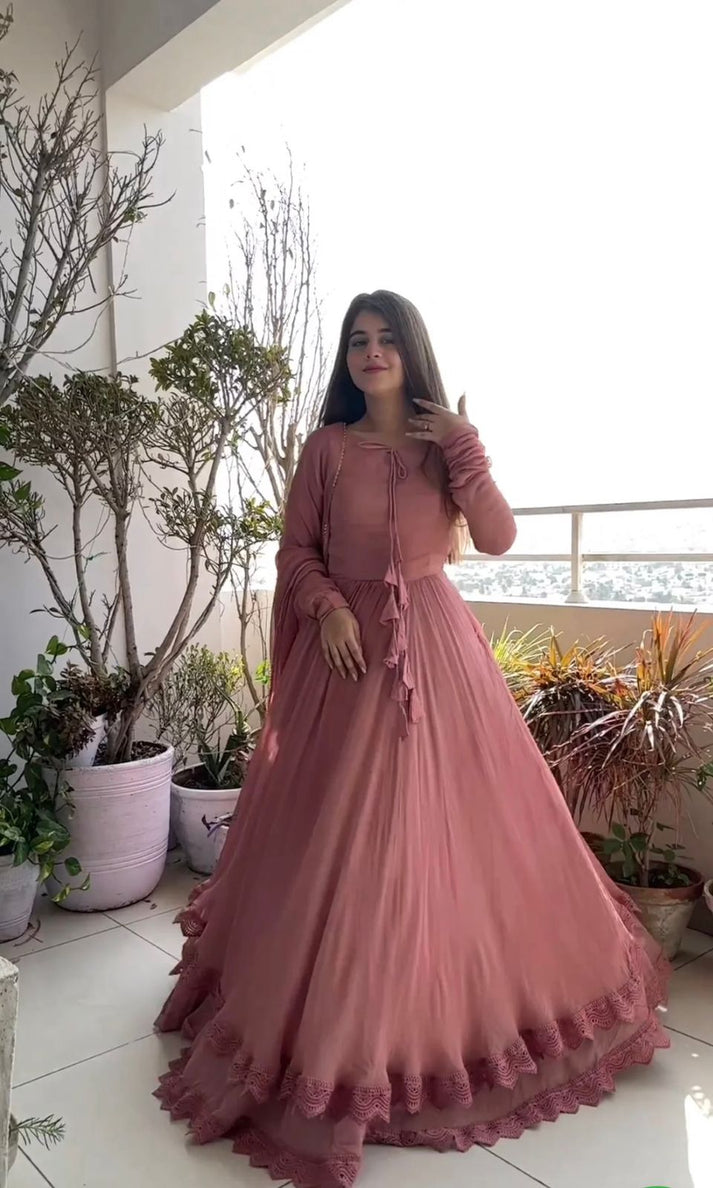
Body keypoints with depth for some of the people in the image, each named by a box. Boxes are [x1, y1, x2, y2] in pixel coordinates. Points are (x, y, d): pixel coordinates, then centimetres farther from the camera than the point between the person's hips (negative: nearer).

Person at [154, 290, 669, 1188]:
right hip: (350, 643, -1)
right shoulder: (327, 447, 3)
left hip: (436, 644, 1)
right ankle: (341, 1021, 24)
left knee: (451, 819, 7)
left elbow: (498, 539, -5)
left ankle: (454, 999, 31)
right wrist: (327, 608, -14)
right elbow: (296, 550, 2)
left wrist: (465, 454, -13)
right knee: (341, 831, 3)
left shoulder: (447, 441, 5)